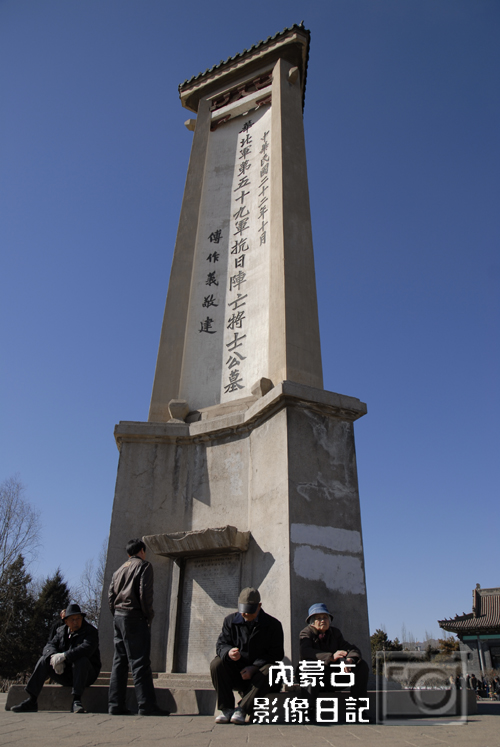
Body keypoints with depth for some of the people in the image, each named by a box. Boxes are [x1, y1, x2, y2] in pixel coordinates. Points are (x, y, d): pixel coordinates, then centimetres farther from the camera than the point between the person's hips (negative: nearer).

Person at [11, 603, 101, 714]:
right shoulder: (61, 631, 9)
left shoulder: (91, 631, -10)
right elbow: (49, 646, -2)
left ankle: (76, 701, -33)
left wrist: (64, 656, -35)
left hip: (86, 674, -5)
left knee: (81, 660, -35)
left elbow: (87, 648, -28)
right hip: (64, 673, 5)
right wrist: (54, 656, -26)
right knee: (44, 660, -12)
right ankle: (32, 701, -11)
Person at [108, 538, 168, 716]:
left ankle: (115, 705, 11)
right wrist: (149, 615, -6)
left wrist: (117, 614, 15)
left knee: (119, 662, 10)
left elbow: (111, 595, 14)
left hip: (119, 617, 7)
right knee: (140, 662, -7)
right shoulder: (144, 566, -2)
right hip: (135, 617, -7)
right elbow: (144, 593, -13)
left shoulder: (119, 570, 19)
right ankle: (146, 705, -7)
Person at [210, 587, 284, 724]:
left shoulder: (273, 624, -4)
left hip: (258, 673, -2)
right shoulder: (231, 620, 3)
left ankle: (242, 709, -25)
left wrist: (254, 668, -20)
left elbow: (277, 654, -7)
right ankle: (226, 709, -14)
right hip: (235, 672, 2)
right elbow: (221, 644, -1)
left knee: (271, 670, -33)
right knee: (216, 664, -25)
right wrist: (228, 652, -27)